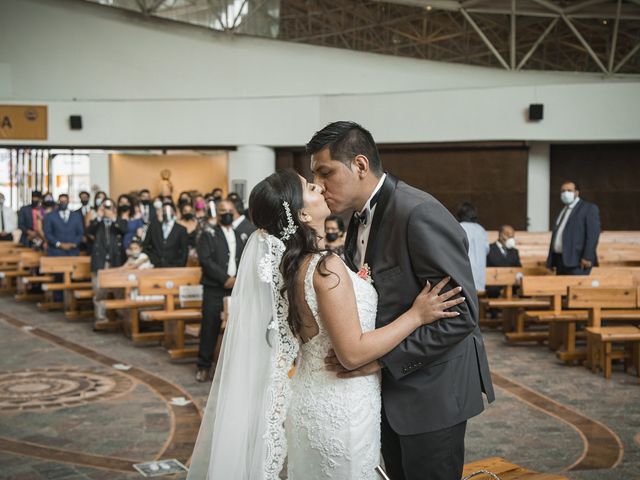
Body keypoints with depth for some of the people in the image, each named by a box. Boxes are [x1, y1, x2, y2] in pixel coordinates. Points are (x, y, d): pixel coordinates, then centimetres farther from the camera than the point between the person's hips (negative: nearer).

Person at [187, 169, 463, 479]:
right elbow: (353, 352, -24)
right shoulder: (326, 267, -24)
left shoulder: (289, 263, 3)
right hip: (340, 406, -8)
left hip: (312, 396, 8)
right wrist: (416, 315, -19)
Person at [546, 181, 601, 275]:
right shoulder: (563, 211, 22)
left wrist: (587, 257, -18)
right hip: (560, 260, 7)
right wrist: (551, 260, 13)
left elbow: (593, 234, -10)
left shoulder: (589, 208, 0)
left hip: (577, 261, -7)